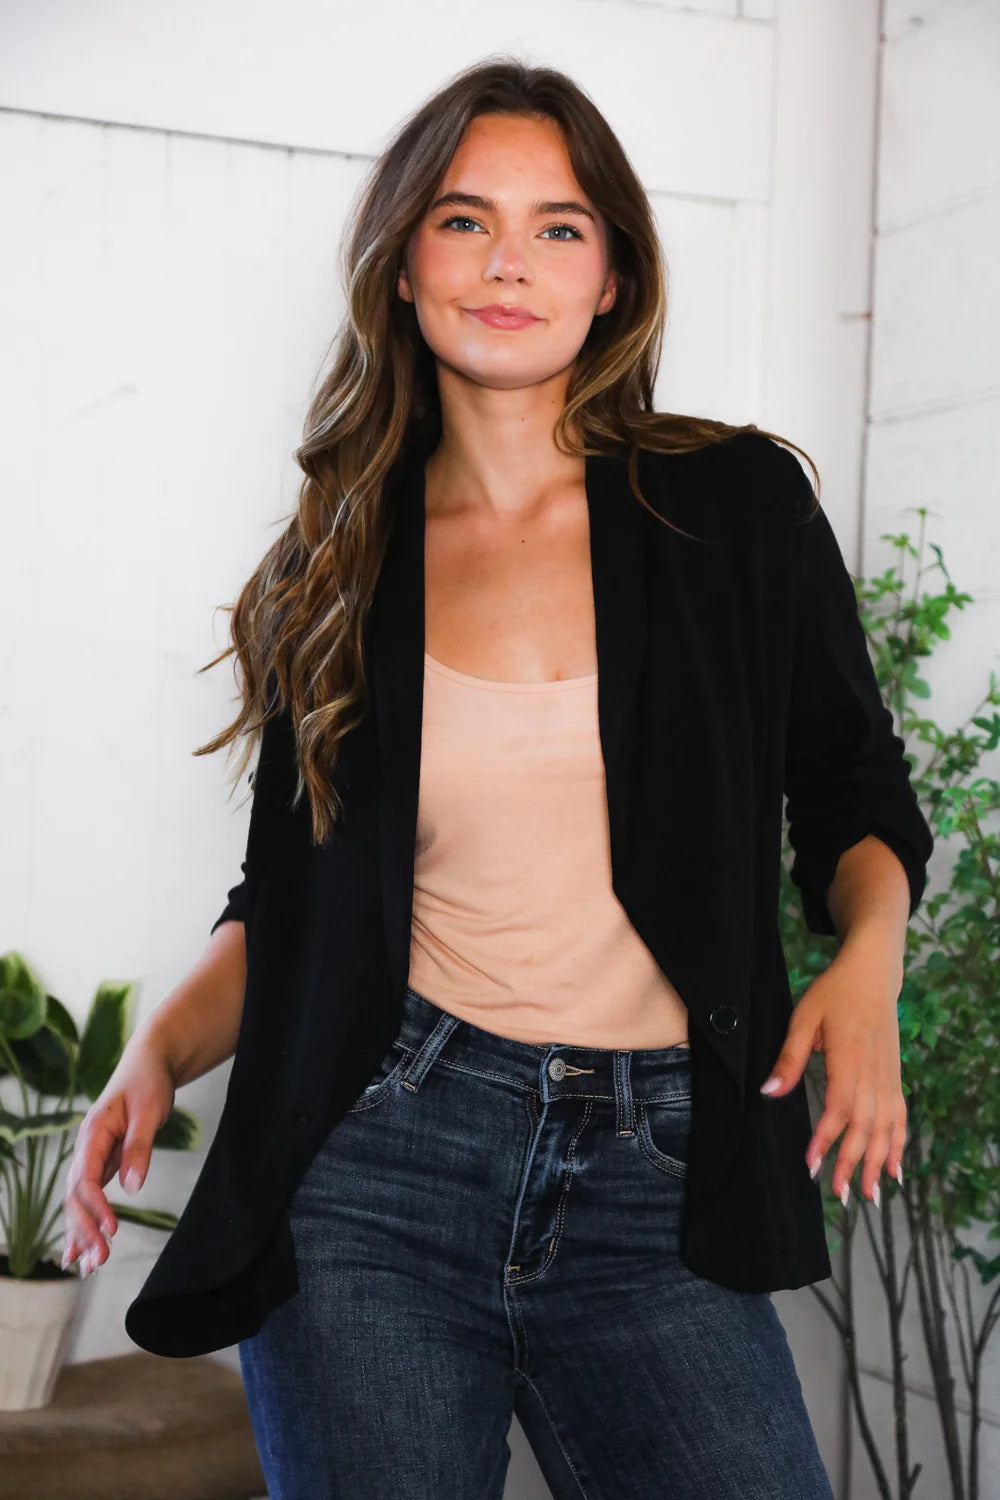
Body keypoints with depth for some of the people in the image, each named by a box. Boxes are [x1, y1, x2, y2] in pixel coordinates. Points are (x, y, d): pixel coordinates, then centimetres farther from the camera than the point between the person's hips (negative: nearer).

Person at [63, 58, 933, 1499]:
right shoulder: (340, 566, 7)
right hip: (377, 1166, 1)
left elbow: (854, 789, 11)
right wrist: (159, 1051, -3)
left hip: (659, 1187, 0)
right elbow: (287, 897, 13)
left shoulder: (738, 502, 3)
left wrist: (868, 956, -8)